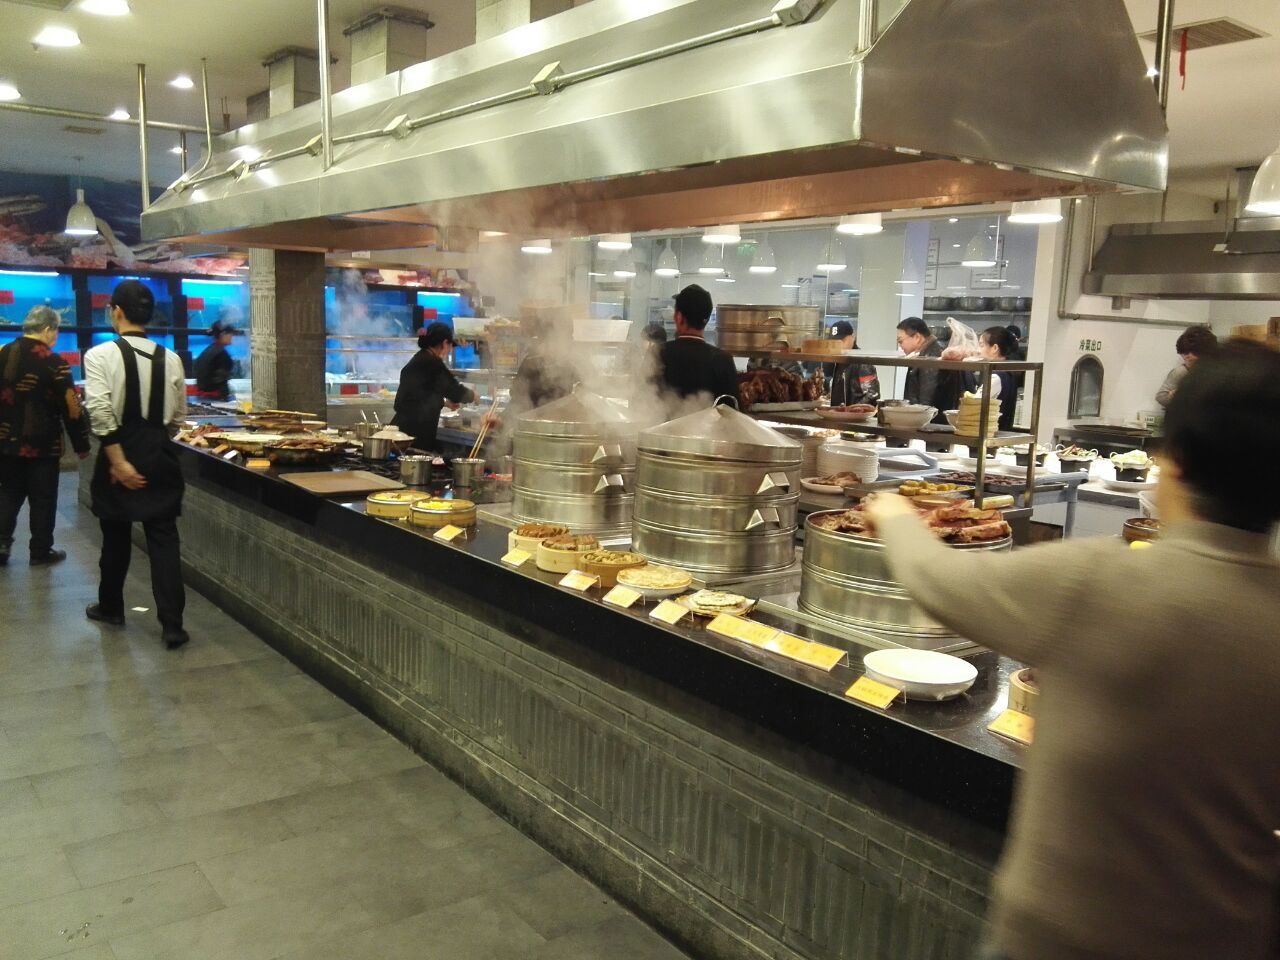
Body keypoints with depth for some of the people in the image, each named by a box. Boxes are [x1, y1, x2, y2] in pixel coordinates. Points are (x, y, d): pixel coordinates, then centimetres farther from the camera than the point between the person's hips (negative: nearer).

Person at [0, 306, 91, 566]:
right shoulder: (53, 362, -13)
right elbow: (71, 408, -12)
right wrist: (81, 445, -4)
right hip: (42, 444, -5)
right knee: (42, 499, 5)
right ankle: (41, 552, 11)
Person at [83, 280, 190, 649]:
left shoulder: (100, 355, -10)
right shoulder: (170, 359, 0)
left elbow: (100, 413, -18)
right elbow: (178, 417, 4)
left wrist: (118, 461, -15)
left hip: (119, 453, -2)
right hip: (161, 454, 2)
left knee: (116, 534, 16)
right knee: (164, 537, 3)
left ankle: (111, 607, 34)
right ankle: (172, 624, -3)